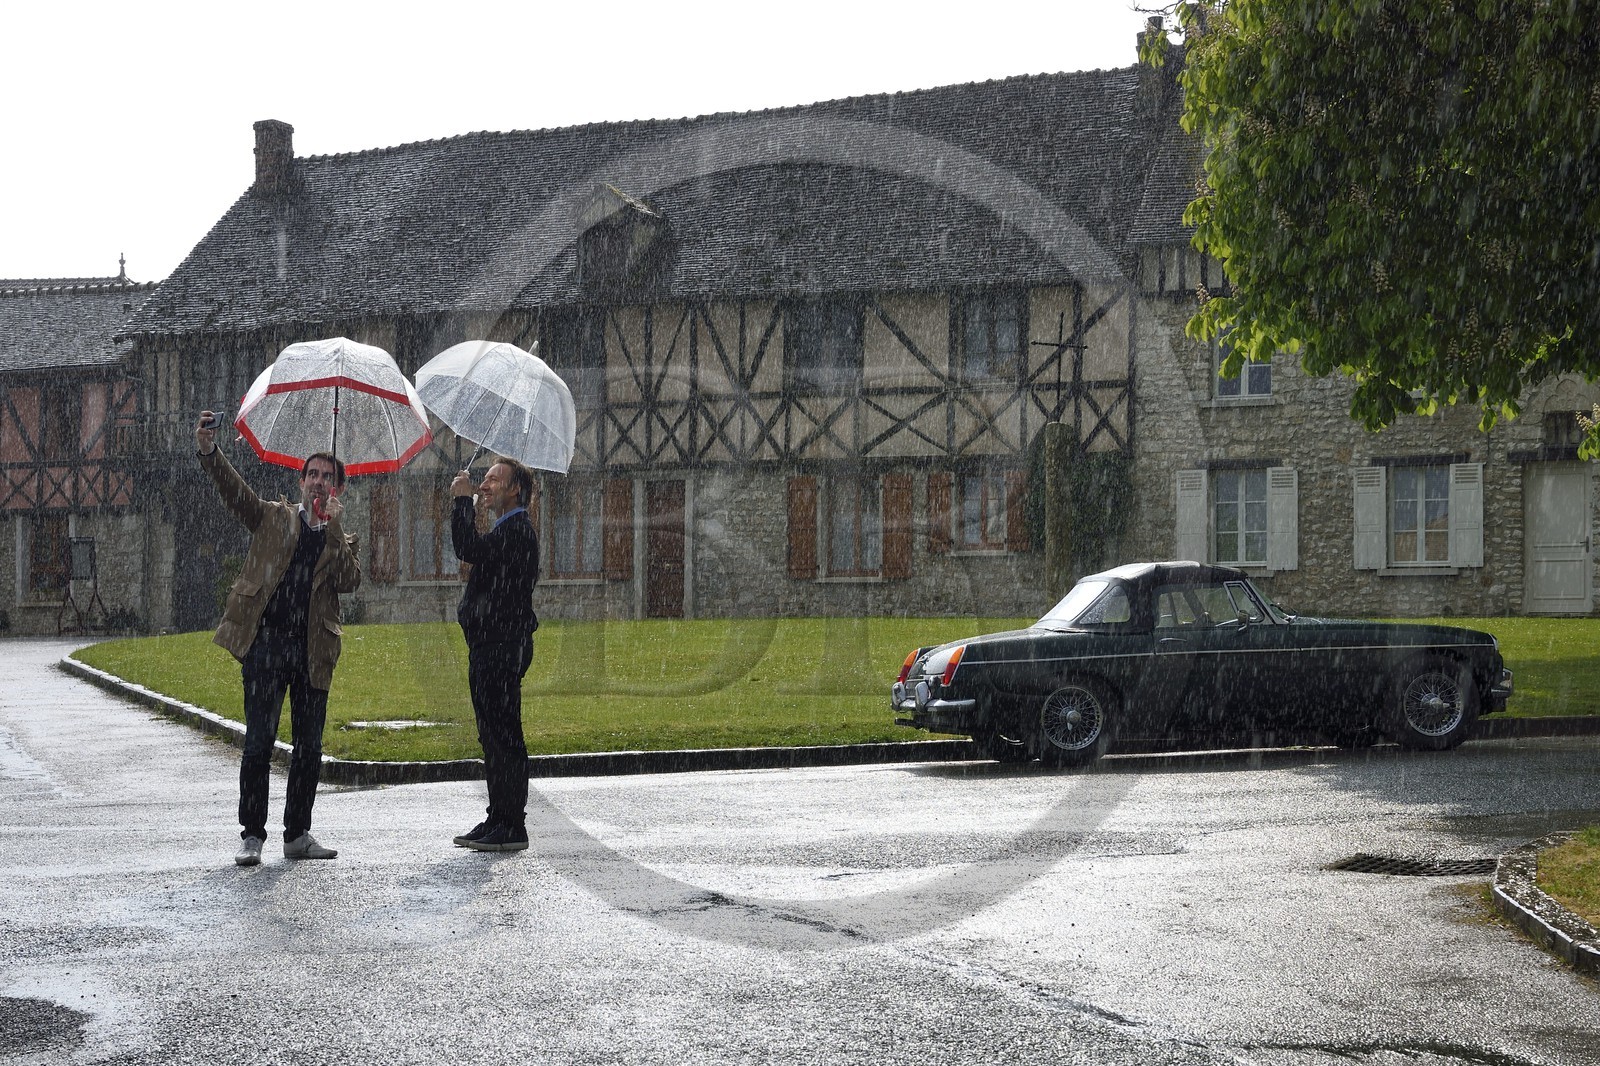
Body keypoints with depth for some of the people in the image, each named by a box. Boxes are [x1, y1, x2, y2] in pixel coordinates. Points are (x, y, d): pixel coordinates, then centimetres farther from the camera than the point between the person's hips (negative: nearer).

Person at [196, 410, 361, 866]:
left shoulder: (341, 540, 16)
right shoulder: (273, 517, 12)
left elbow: (350, 581, -3)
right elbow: (234, 491, -4)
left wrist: (333, 528, -8)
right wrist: (209, 451, -20)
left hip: (312, 651, 3)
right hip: (265, 643, -3)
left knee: (309, 747, 6)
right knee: (259, 741, -6)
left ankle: (298, 834, 17)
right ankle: (252, 834, 2)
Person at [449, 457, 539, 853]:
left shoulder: (518, 530, -12)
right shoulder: (508, 530, 21)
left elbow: (469, 549, -24)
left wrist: (462, 500, -15)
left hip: (503, 649, -11)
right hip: (489, 647, 11)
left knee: (504, 735, -9)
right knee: (493, 737, 13)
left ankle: (513, 826, -7)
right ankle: (499, 819, 18)